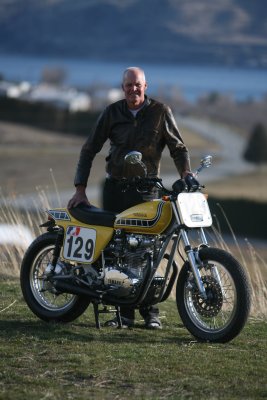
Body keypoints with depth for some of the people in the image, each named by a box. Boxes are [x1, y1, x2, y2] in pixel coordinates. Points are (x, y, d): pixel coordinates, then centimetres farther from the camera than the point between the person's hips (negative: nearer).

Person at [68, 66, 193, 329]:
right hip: (115, 187, 2)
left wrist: (186, 174, -16)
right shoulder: (112, 113, 5)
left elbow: (178, 147, 4)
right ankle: (123, 312, 2)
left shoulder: (160, 111, 1)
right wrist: (80, 189, 0)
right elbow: (89, 150, 8)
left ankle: (151, 312, -3)